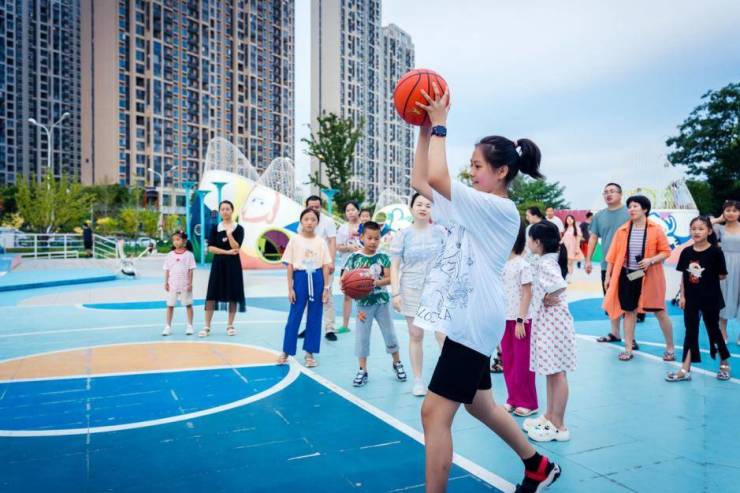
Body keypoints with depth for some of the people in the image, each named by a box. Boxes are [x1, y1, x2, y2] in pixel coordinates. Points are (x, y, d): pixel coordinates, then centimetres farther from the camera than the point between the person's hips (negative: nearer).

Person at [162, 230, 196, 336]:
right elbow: (167, 270, 6)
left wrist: (190, 283, -9)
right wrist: (166, 283, 1)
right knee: (170, 305, 7)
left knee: (188, 305, 6)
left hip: (185, 285, -3)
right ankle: (168, 326, 14)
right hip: (172, 285, 3)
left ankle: (189, 326, 14)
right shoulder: (170, 255, 3)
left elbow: (191, 270, -5)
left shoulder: (189, 254, -5)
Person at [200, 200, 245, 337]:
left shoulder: (238, 228, 0)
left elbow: (236, 248, -11)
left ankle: (230, 325, 17)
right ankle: (207, 327, 5)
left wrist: (229, 234, -19)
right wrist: (227, 252, -14)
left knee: (233, 295, 4)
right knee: (212, 295, -1)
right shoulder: (215, 228, 4)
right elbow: (210, 248, -5)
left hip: (233, 265, -1)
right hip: (218, 264, 1)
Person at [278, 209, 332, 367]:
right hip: (300, 278, -1)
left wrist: (326, 287, -3)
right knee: (294, 317, 3)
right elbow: (290, 265, -2)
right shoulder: (295, 240, -2)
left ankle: (310, 353, 19)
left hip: (317, 279, 2)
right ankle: (286, 352, 16)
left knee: (314, 317, 7)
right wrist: (290, 288, -5)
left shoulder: (321, 242, 2)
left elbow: (325, 266, 2)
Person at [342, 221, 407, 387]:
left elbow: (389, 279, -10)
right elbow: (344, 280, -6)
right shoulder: (354, 257, -7)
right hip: (363, 304, -1)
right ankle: (362, 370, 17)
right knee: (361, 337, 4)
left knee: (390, 334, 11)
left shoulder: (383, 257, -4)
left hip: (381, 302, 1)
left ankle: (397, 363, 32)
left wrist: (375, 282, -26)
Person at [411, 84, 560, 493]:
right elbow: (420, 182, 12)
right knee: (478, 404, 22)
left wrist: (440, 125, -13)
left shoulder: (500, 209, -14)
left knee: (435, 412, -7)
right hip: (467, 319, 10)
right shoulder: (476, 208, 12)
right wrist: (425, 131, 6)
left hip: (472, 322, -10)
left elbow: (437, 178, -24)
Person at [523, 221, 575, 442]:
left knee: (557, 373, -1)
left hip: (552, 322, -10)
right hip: (547, 322, 10)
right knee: (551, 372, 17)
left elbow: (560, 285, -34)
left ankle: (558, 426, 8)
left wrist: (548, 299, -18)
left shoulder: (546, 263, -18)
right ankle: (549, 417, 30)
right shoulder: (548, 260, 11)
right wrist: (546, 299, 4)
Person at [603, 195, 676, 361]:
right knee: (629, 311, 8)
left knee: (660, 312, 5)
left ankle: (670, 347, 24)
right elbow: (613, 255, 5)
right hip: (628, 275, 3)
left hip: (650, 277, -3)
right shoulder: (622, 230, 2)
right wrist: (608, 276, 5)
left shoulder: (656, 229, -5)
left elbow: (666, 251, -3)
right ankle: (628, 349, 17)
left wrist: (651, 261, -20)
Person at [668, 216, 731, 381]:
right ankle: (685, 370, 10)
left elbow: (722, 275, -6)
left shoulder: (715, 252, -12)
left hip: (710, 299, -3)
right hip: (691, 299, 3)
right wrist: (682, 296, 1)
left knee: (713, 330, 10)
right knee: (690, 332, 7)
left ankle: (725, 363, 34)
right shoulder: (686, 252, -1)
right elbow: (683, 276, 3)